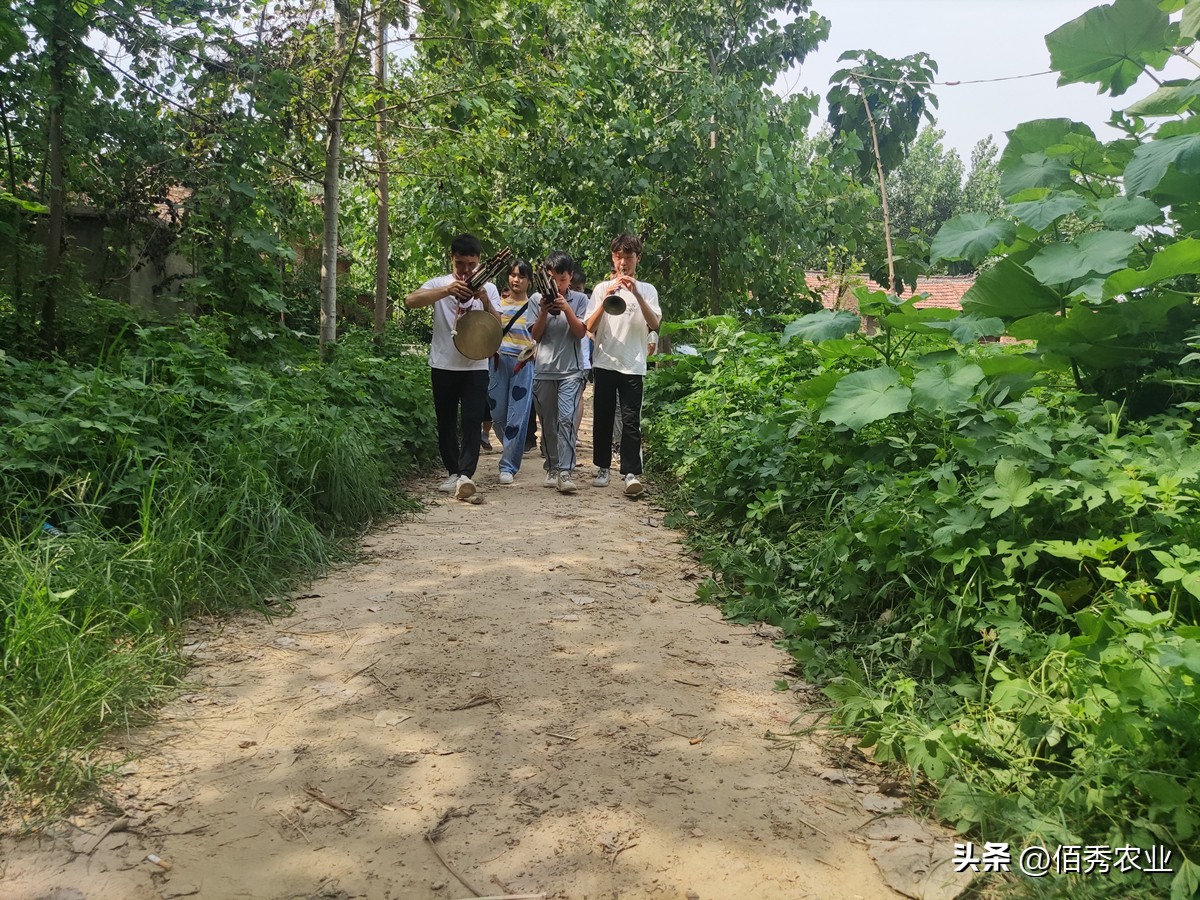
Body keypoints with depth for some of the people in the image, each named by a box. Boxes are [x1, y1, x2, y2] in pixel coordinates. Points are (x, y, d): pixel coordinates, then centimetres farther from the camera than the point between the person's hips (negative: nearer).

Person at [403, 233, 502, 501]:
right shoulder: (440, 284, 0)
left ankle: (465, 475, -18)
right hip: (443, 365, 1)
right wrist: (447, 291, -32)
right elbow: (410, 301, -19)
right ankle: (453, 473, 22)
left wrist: (485, 301, -23)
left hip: (475, 367, -1)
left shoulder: (488, 288, 4)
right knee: (446, 422, 9)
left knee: (472, 422, -12)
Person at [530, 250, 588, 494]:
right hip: (544, 369, 2)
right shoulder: (537, 299, 6)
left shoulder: (579, 299, 4)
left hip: (570, 369, -2)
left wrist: (567, 309, -16)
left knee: (566, 418, -15)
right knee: (548, 422, 7)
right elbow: (535, 336, 3)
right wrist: (544, 312, -12)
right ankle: (552, 467, 19)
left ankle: (565, 472, -18)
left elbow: (581, 333, -3)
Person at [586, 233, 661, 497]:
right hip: (604, 363, 1)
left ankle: (632, 473, -11)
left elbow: (655, 324, -7)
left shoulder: (647, 290, 8)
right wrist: (607, 297, -13)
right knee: (603, 417, 5)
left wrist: (636, 294, -17)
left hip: (633, 366, -1)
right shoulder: (602, 288, 9)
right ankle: (602, 467, 16)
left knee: (631, 420, -9)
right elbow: (590, 327, 0)